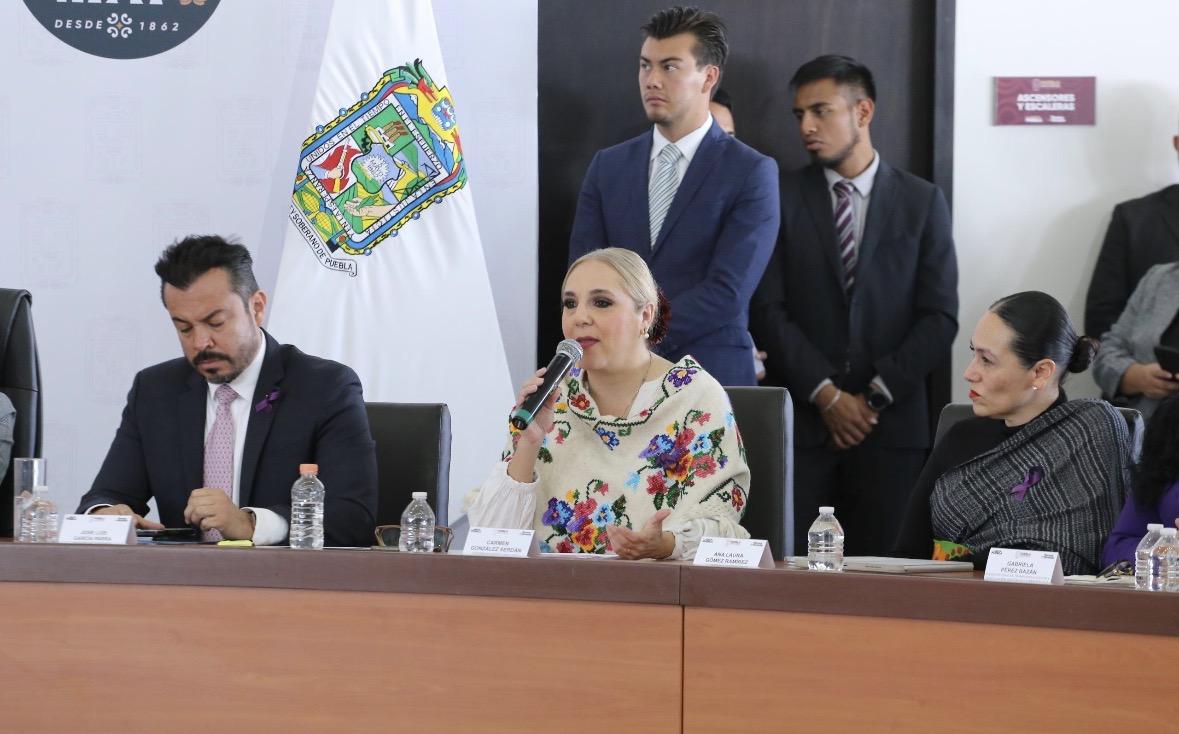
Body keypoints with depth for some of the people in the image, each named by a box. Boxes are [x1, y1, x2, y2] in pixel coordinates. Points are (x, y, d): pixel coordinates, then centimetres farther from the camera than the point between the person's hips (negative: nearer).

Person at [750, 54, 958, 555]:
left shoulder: (922, 202, 8)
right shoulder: (780, 198, 7)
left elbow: (939, 317, 3)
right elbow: (767, 311, 0)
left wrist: (875, 396, -7)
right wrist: (826, 395, -9)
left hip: (892, 423, 0)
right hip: (800, 422, 0)